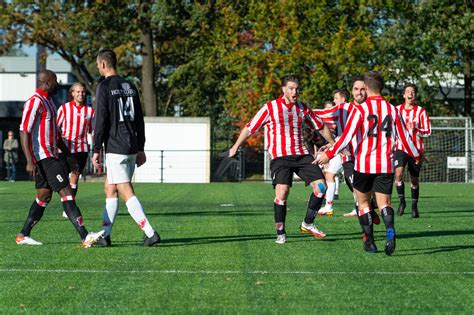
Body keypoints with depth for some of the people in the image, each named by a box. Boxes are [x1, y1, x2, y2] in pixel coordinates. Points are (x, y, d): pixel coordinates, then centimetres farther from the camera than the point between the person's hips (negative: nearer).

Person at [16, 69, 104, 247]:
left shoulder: (48, 102, 18)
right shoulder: (35, 102, -13)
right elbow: (24, 132, -18)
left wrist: (68, 155, 24)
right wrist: (29, 161, -25)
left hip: (50, 156, 10)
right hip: (42, 157, -10)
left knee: (44, 196, 11)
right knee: (66, 193, -13)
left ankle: (23, 236, 17)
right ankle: (85, 237, -17)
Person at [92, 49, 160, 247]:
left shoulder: (104, 87, -7)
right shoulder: (130, 87, 14)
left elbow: (101, 120, -12)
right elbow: (139, 120, 15)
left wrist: (96, 150, -9)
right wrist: (141, 149, 19)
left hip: (115, 148, -8)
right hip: (132, 147, 8)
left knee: (126, 192, -7)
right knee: (109, 188, 16)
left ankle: (150, 233, -15)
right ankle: (105, 235, 17)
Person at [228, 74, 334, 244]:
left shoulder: (303, 108, 9)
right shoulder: (270, 108, -3)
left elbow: (321, 127, 22)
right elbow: (250, 128, 2)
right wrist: (235, 147, 2)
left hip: (302, 154, 4)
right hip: (280, 157, -4)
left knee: (320, 185, -8)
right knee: (282, 191, -18)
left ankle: (308, 224, 7)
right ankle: (280, 233, -4)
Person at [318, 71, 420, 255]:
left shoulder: (360, 109, -6)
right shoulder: (392, 110, 6)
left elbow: (347, 136, -13)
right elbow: (404, 137, 10)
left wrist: (329, 154, -7)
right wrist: (416, 156, 25)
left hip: (364, 164, -2)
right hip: (386, 165, 2)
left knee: (363, 202, 13)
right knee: (384, 202, 1)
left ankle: (369, 242, 12)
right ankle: (390, 230, -29)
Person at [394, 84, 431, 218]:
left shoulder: (421, 111, 1)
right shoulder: (397, 109, 7)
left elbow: (428, 132, -1)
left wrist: (415, 130, -17)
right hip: (400, 148, 1)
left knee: (414, 179, 6)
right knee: (398, 173, -23)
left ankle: (414, 207, 20)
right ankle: (401, 200, -8)